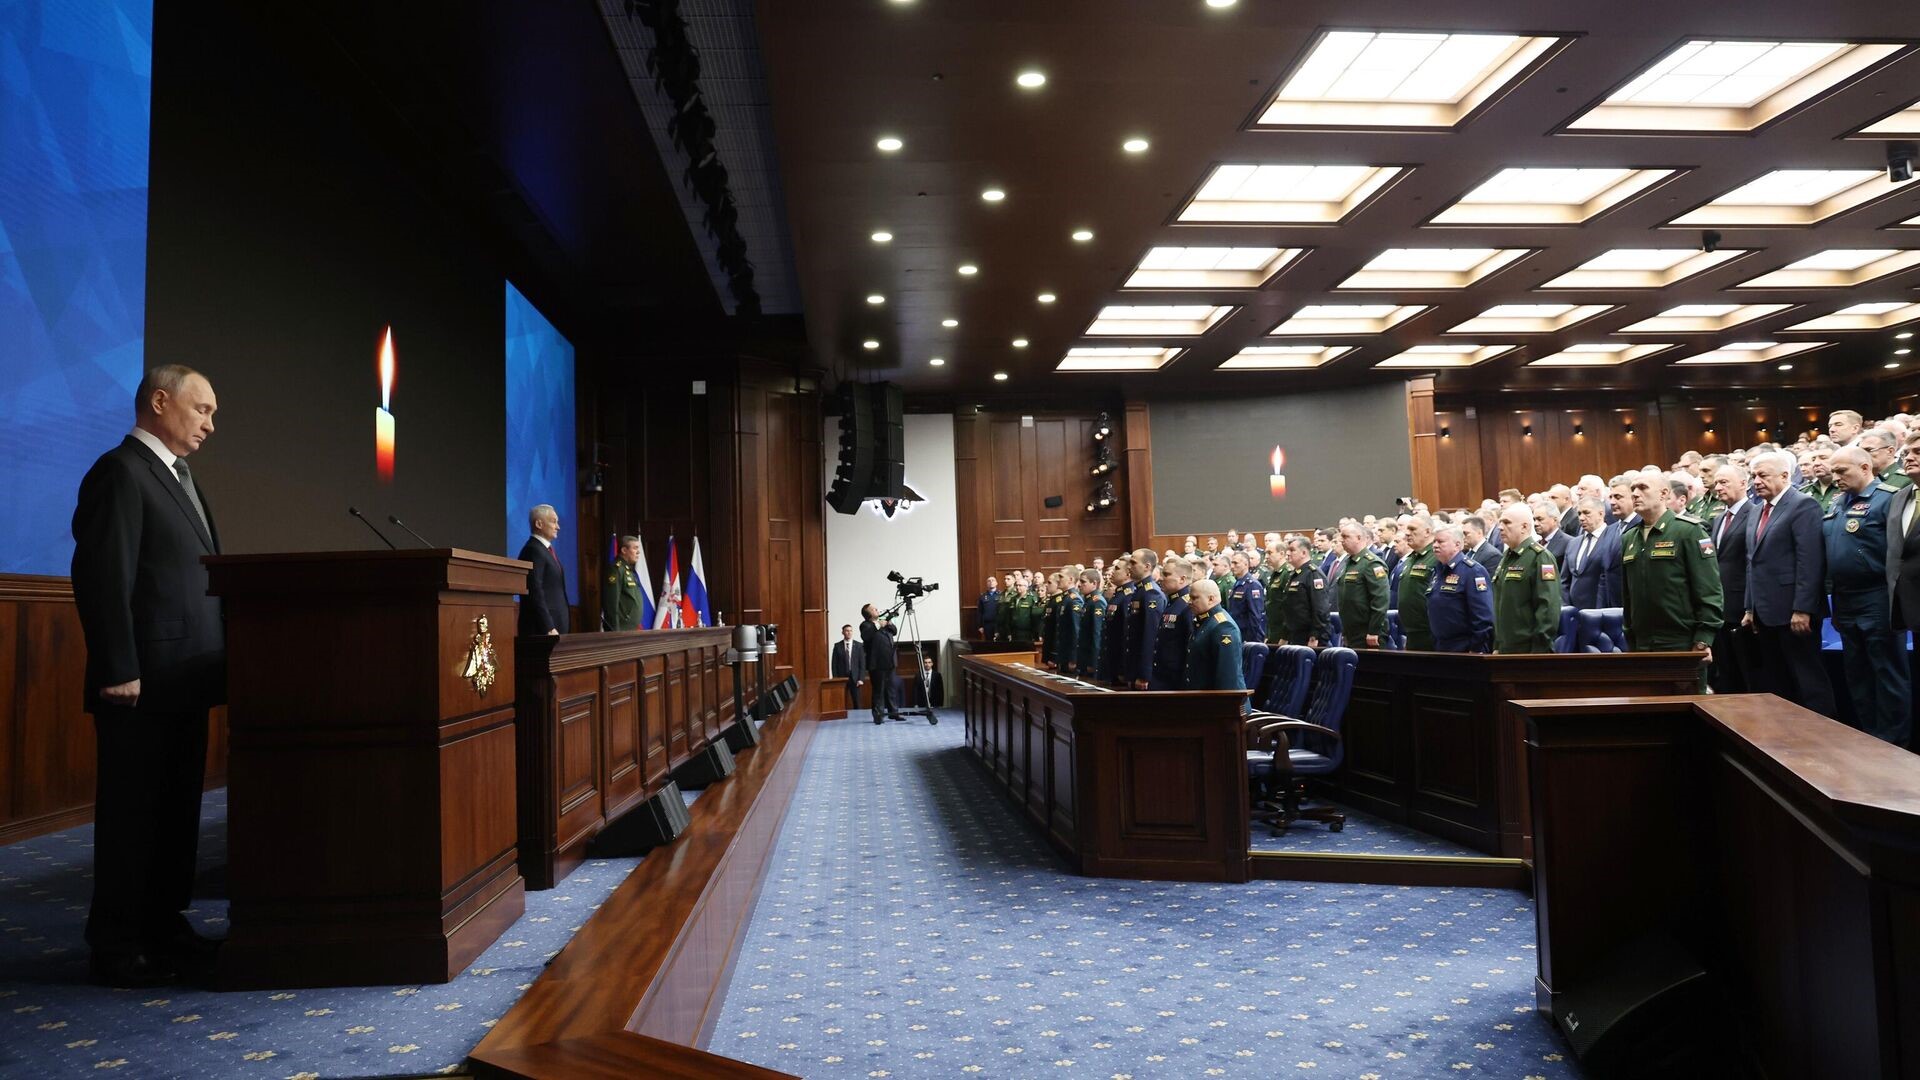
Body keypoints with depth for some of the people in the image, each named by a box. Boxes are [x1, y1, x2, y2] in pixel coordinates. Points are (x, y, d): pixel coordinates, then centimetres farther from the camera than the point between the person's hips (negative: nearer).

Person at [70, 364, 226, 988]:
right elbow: (103, 577, -18)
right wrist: (118, 671, -21)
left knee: (178, 810, 14)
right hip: (144, 682, -9)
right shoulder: (121, 472, -10)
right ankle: (117, 949, 10)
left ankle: (164, 929, 24)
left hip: (184, 681, 9)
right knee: (132, 813, 0)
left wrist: (217, 659, 15)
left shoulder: (179, 478, 19)